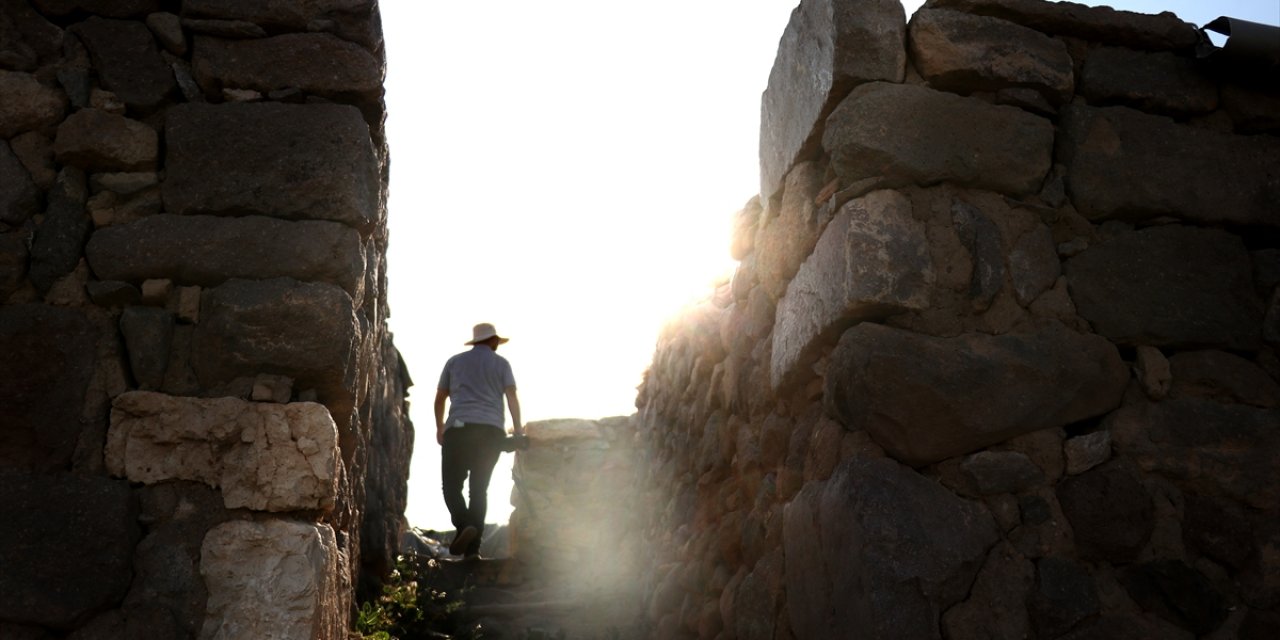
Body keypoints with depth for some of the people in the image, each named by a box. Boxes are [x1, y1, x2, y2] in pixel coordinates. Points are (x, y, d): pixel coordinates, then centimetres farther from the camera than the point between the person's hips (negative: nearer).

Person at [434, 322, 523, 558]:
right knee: (480, 489, 7)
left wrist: (440, 428, 35)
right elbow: (512, 397, 2)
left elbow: (439, 399, 23)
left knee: (452, 485, 3)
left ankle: (463, 524, -24)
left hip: (458, 429, 0)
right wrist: (518, 430, 2)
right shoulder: (501, 363, 14)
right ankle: (473, 547, 1)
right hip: (491, 432, 0)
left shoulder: (454, 362, 19)